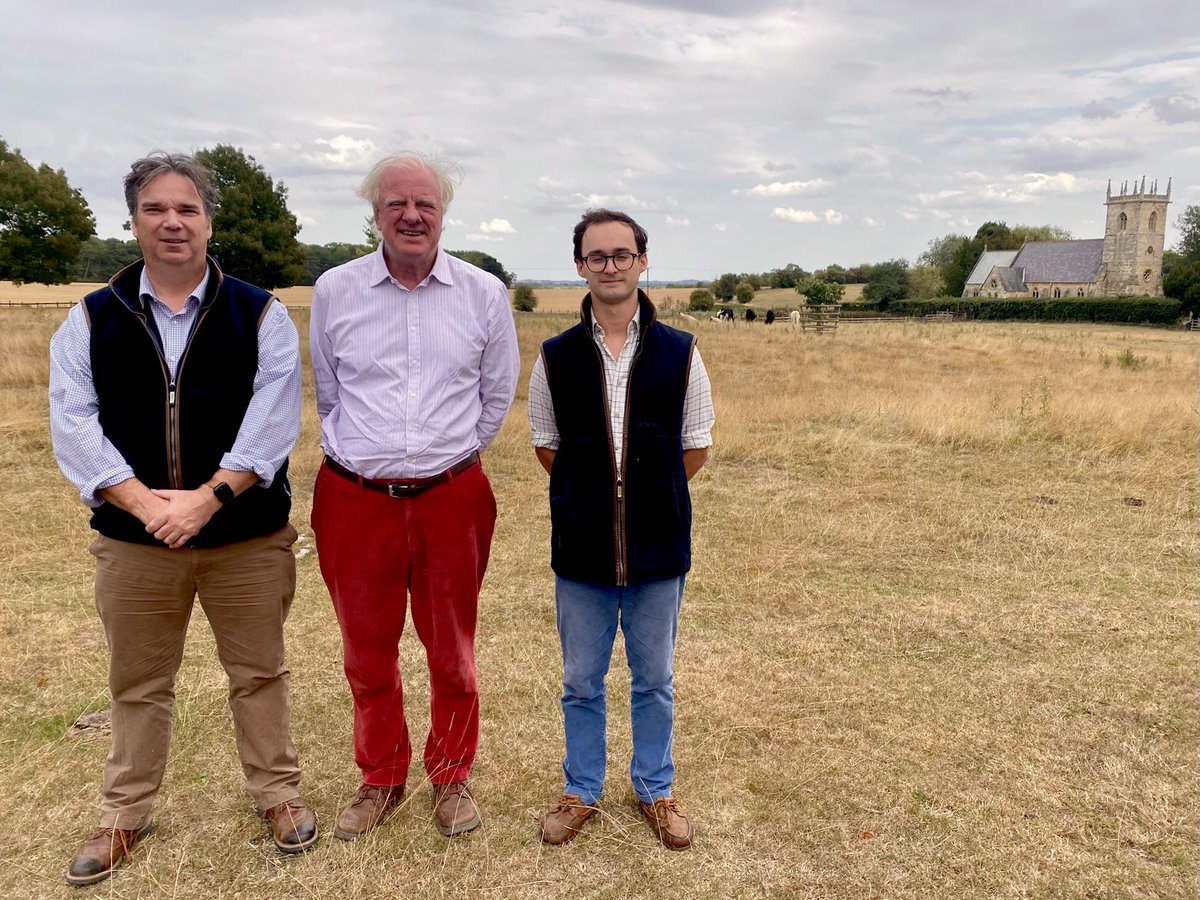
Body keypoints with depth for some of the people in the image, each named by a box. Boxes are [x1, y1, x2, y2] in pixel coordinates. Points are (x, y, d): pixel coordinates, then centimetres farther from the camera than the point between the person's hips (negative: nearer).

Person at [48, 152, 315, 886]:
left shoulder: (260, 315, -1)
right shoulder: (92, 319, 5)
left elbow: (273, 420, -10)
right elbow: (74, 423, -3)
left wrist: (207, 497, -19)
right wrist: (144, 501, -16)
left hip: (247, 537, -2)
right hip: (133, 539, 2)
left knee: (259, 673, 11)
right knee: (138, 685, 16)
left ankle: (278, 791, 31)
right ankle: (126, 814, 35)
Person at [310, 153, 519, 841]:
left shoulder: (484, 294, 0)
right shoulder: (334, 291, 2)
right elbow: (328, 391, 14)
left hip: (452, 497, 0)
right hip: (354, 498, 1)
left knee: (453, 652, 11)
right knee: (367, 653, 13)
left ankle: (452, 776, 33)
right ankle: (381, 779, 34)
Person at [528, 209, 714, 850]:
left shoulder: (680, 353, -4)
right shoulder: (555, 358, -2)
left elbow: (696, 447, 4)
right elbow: (546, 444, 10)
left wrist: (649, 496, 3)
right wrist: (593, 494, 6)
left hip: (659, 551, 0)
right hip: (581, 553, 1)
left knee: (654, 682, 15)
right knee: (580, 683, 14)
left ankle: (655, 789, 37)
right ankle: (581, 790, 36)